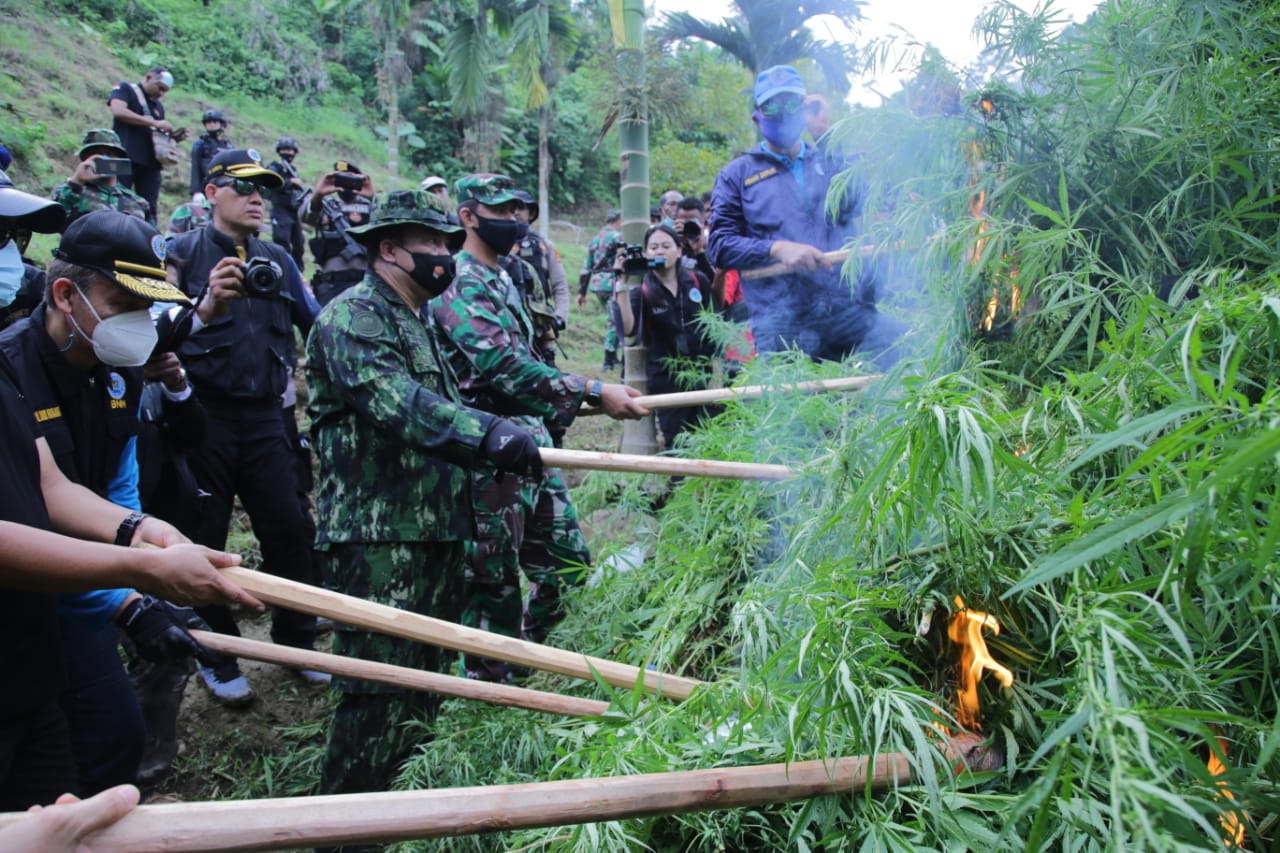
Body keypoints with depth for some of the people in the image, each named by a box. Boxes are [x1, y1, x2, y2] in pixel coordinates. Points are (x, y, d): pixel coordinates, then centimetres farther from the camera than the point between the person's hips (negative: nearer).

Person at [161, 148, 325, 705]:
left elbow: (316, 324, 16)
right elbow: (159, 334, -14)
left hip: (263, 416, 3)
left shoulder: (277, 261, 11)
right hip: (203, 416, -3)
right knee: (204, 539, 5)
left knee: (287, 528, 2)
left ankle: (297, 640, 20)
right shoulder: (184, 253, -1)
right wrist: (204, 310, -32)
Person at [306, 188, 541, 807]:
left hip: (433, 530, 10)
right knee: (380, 694, -7)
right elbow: (396, 405, -30)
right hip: (378, 538, -10)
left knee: (423, 683, 19)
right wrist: (489, 435, -40)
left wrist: (509, 435, 21)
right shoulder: (354, 317, -12)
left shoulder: (420, 323, 20)